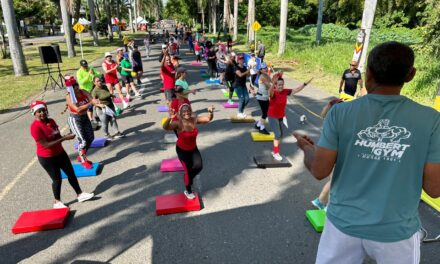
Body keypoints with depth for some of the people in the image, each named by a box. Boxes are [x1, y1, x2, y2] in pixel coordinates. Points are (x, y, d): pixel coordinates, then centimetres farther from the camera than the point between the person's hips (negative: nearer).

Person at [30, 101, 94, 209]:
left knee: (71, 173, 14)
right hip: (47, 158, -7)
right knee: (57, 179, 6)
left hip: (60, 153, 7)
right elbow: (46, 145, -27)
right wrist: (64, 138, -28)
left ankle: (80, 194, 29)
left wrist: (65, 136, -12)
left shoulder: (51, 121, 0)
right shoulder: (35, 127, -24)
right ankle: (57, 202, 28)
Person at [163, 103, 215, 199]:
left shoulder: (195, 119, -15)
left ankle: (188, 178, 26)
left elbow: (208, 119, -10)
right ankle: (188, 191, 21)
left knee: (199, 166, -10)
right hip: (182, 150, -4)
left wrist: (211, 113, -32)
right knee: (188, 170, -7)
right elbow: (165, 127, -43)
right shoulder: (178, 123, -27)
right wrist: (169, 118, -62)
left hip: (193, 148, 4)